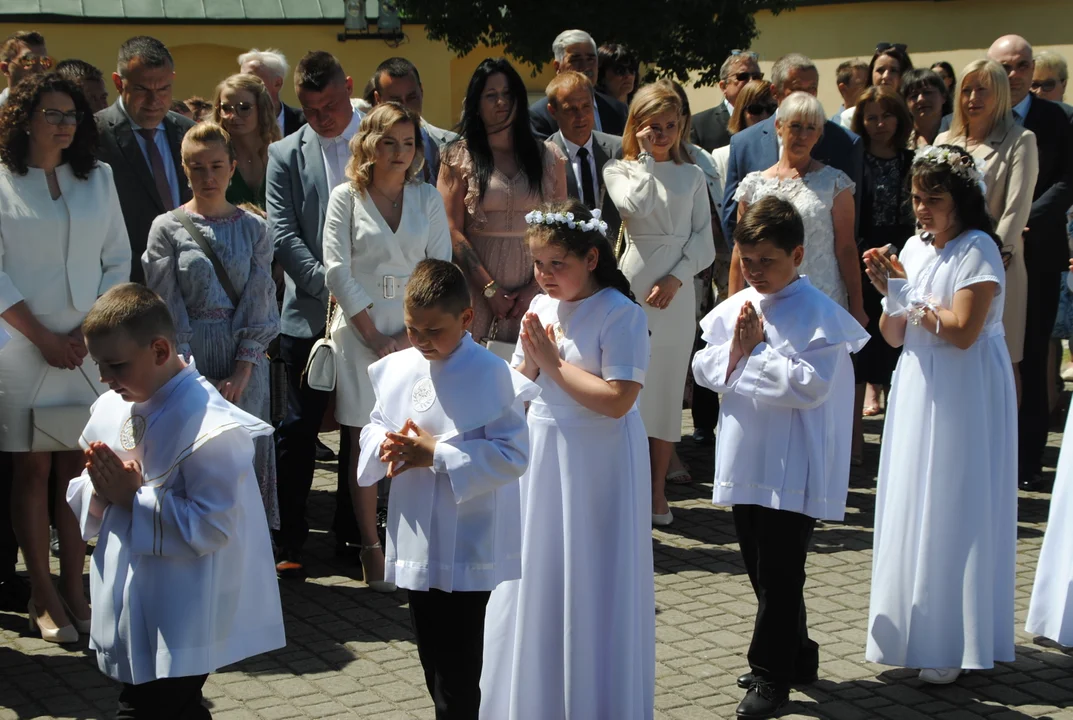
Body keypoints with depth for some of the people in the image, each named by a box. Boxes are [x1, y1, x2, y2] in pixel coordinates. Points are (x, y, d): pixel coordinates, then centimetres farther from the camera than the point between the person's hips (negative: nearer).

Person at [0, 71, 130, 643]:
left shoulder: (97, 179, 11)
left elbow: (118, 260, 9)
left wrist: (90, 330, -3)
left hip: (89, 346, 3)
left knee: (78, 467, 3)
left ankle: (73, 587, 9)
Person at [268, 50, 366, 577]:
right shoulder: (286, 155, 3)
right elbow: (283, 236, -3)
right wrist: (332, 286, -14)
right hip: (310, 313, 0)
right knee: (298, 430, 2)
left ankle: (352, 532, 22)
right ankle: (289, 542, 10)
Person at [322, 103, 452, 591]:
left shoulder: (427, 198, 8)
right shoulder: (346, 198, 2)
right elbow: (338, 271, -3)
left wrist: (412, 334, -6)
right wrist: (373, 335, -8)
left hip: (418, 334, 2)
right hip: (361, 333, -1)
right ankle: (371, 549, 8)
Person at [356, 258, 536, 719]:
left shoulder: (492, 377, -15)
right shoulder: (394, 370, 3)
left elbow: (512, 455, -19)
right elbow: (374, 427, 14)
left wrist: (436, 454, -22)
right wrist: (386, 445, -10)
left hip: (467, 552, -6)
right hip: (415, 544, 7)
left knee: (457, 677, 0)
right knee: (432, 663, 20)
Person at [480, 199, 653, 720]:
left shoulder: (621, 315, -14)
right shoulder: (541, 308, 7)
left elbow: (616, 399, -24)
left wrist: (554, 361, -16)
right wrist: (529, 355, -8)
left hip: (596, 465, -7)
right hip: (540, 456, 7)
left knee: (588, 585, 1)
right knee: (536, 582, 12)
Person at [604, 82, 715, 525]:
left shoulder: (692, 176, 11)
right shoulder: (619, 170, 6)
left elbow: (704, 241, 5)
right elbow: (636, 205, -16)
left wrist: (677, 278, -9)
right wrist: (647, 157, -4)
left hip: (677, 290, 2)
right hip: (633, 284, -2)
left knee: (666, 389, 5)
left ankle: (657, 490, 12)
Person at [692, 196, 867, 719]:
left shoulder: (817, 314, -13)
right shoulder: (734, 308, 8)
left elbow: (811, 385, -22)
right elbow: (703, 367, 7)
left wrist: (755, 351, -16)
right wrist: (733, 351, -12)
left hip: (791, 469, -7)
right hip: (744, 460, 7)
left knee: (779, 573, -1)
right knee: (760, 565, 16)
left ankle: (771, 675, 9)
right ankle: (797, 656, 32)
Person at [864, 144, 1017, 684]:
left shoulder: (977, 249, -11)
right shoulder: (914, 248, 10)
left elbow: (962, 331, -19)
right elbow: (894, 336, 11)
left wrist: (909, 293, -12)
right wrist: (889, 291, -6)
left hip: (964, 396, -7)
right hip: (917, 391, 7)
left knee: (953, 514, -4)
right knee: (913, 510, 9)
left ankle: (953, 645, 3)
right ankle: (915, 627, 17)